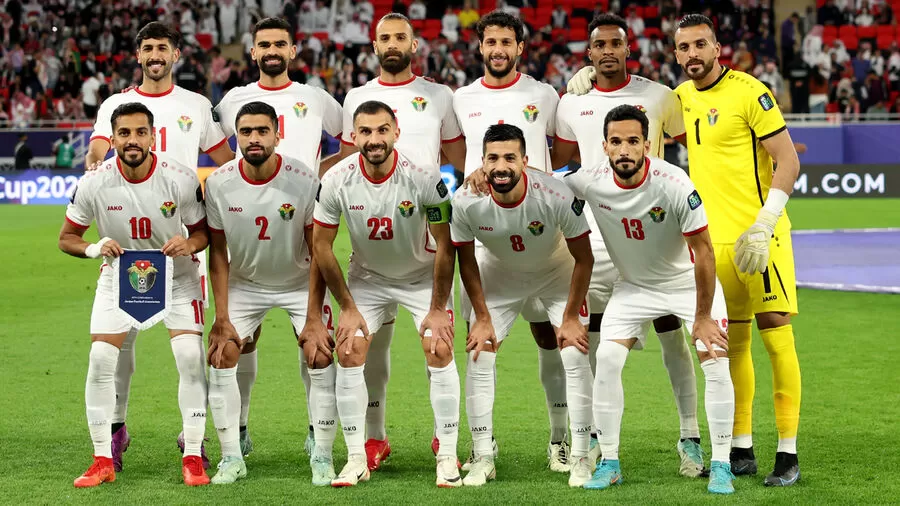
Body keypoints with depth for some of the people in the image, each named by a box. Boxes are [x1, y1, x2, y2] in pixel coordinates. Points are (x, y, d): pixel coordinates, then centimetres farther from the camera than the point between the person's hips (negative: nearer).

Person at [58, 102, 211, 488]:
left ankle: (193, 458, -2)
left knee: (191, 358, -14)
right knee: (100, 361, -9)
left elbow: (202, 231, -5)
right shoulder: (94, 183, -19)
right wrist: (94, 249, -26)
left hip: (175, 277, -1)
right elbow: (67, 238, -5)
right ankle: (103, 461, 3)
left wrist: (189, 244, -29)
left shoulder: (180, 180, -21)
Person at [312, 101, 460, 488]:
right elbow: (321, 245, -9)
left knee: (439, 351, -15)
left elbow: (445, 245, -17)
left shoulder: (424, 177, -28)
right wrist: (348, 308, -7)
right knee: (349, 352, -10)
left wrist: (437, 308, -14)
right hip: (367, 277, 2)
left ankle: (447, 458, -5)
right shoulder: (337, 180, -22)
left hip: (423, 276, -2)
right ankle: (356, 460, -1)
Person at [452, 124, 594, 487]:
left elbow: (583, 259, -19)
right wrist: (482, 317, -6)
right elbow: (466, 261, -9)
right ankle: (483, 458, 3)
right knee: (479, 355, -7)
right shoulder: (466, 202, -28)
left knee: (575, 355, -12)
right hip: (498, 273, 2)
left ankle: (581, 458, -1)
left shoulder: (556, 197, -35)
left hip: (556, 271, -2)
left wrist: (570, 318, -14)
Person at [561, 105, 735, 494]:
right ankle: (609, 463, 0)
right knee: (607, 359, -12)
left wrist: (703, 318, -20)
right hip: (635, 285, 3)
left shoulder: (673, 184, -31)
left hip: (690, 282, -3)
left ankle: (721, 465, -4)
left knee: (715, 362, -14)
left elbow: (704, 251, -23)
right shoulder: (589, 182, -21)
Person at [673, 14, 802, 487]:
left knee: (776, 336, -7)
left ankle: (788, 455, -3)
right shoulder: (682, 97, 10)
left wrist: (763, 225, -20)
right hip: (714, 239, 6)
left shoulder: (749, 92, -11)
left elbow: (788, 161, -12)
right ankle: (741, 451, 16)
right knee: (733, 344, 9)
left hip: (758, 236, -6)